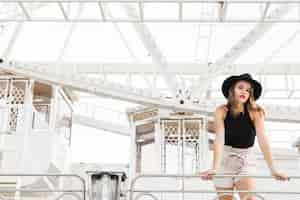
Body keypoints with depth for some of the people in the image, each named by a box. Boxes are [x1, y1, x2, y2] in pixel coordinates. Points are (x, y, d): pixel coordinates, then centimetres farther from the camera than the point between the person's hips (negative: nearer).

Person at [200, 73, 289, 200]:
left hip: (246, 159, 0)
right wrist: (214, 168, -33)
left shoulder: (255, 112, -10)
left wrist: (273, 170, -28)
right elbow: (219, 139, -20)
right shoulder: (222, 111, -9)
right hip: (225, 158, 1)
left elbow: (262, 140, -18)